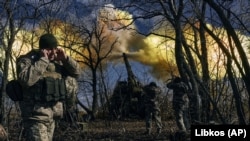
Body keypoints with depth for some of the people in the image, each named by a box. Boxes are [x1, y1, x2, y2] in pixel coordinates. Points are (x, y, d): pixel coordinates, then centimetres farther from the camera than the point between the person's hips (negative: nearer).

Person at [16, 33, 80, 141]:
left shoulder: (57, 62, 11)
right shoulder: (26, 60, -8)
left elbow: (76, 72, 13)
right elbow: (26, 79, -27)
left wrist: (65, 58, -3)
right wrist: (42, 60, -21)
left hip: (52, 114, 7)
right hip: (36, 114, -7)